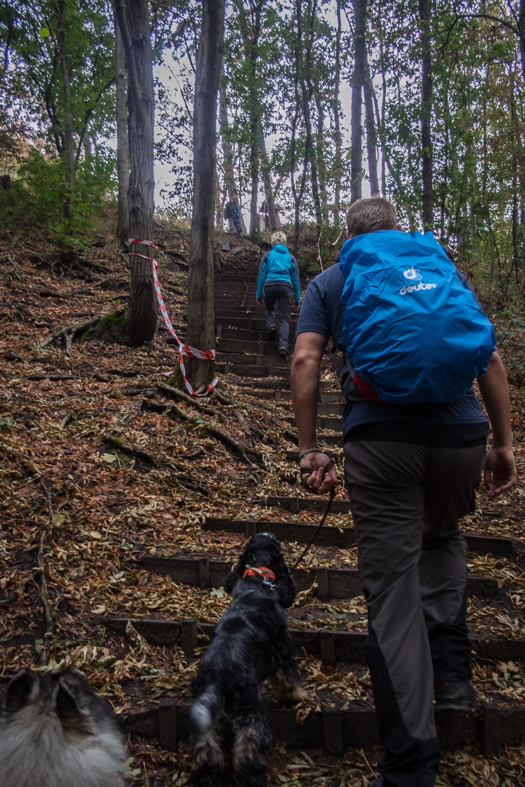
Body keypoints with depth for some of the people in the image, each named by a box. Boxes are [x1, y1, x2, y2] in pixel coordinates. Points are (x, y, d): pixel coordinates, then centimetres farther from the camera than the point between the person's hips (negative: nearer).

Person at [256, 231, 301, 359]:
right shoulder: (290, 257, 16)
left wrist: (259, 295, 12)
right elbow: (296, 279, 14)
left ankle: (271, 325, -1)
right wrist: (298, 299, 17)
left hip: (270, 286, 0)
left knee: (269, 308, 29)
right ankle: (283, 346, -16)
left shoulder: (267, 255, 12)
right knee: (284, 318, -1)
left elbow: (261, 276, 8)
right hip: (285, 286, 0)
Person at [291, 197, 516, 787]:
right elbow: (491, 359, 13)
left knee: (393, 594, 3)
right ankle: (452, 674, 26)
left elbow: (305, 361, 2)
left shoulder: (330, 282, 16)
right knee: (443, 537, 31)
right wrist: (503, 443, 17)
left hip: (380, 436, -2)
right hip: (461, 432, 3)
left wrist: (308, 450, 3)